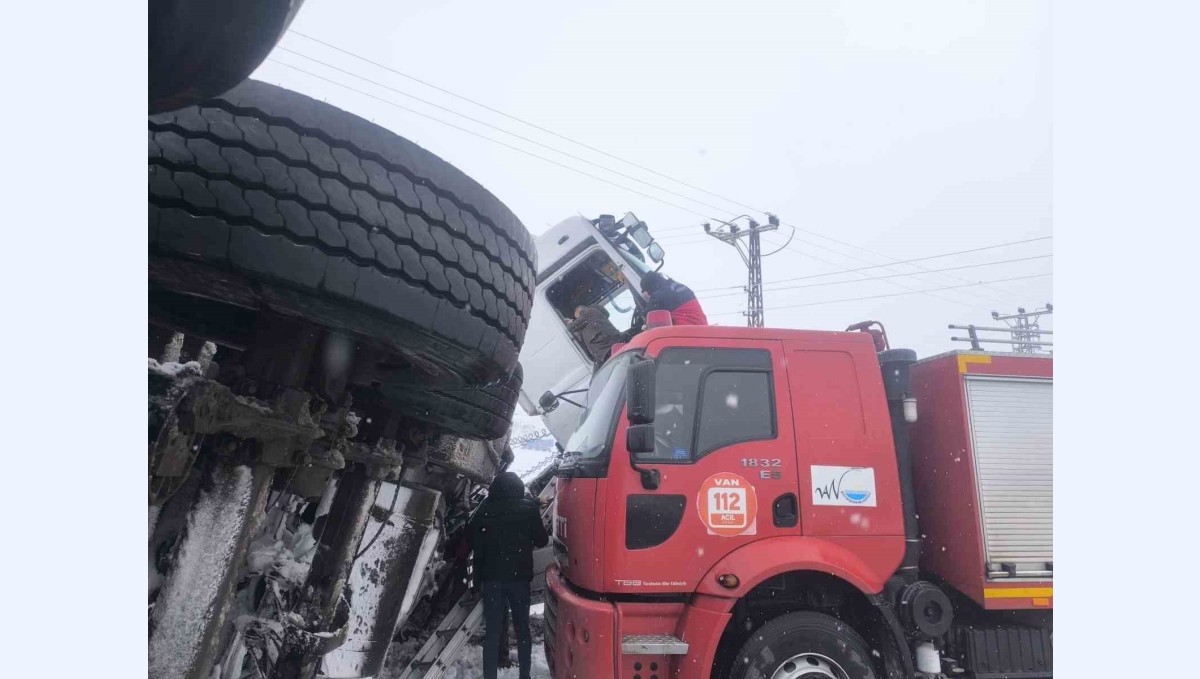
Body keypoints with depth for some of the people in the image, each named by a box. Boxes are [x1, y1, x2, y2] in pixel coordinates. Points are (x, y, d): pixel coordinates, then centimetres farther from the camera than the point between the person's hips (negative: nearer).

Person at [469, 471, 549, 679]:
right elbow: (541, 540, 2)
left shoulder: (484, 510, -2)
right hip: (520, 576, 0)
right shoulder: (528, 508, -4)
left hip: (492, 576, 0)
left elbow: (475, 543, 3)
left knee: (492, 631, 3)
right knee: (522, 627, 12)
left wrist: (479, 574, 14)